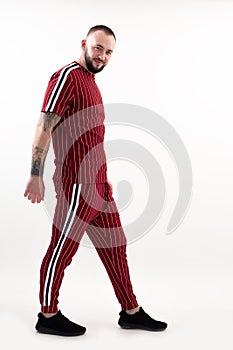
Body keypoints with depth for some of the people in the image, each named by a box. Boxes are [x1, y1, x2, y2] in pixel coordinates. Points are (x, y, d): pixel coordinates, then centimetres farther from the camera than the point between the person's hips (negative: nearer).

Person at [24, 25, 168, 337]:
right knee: (62, 249, 2)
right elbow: (44, 127, -16)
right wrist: (36, 176, -21)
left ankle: (131, 312, 25)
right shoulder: (67, 77, -10)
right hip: (77, 183, -10)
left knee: (115, 245, 13)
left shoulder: (90, 82, 18)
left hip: (98, 183, 10)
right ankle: (48, 316, 18)